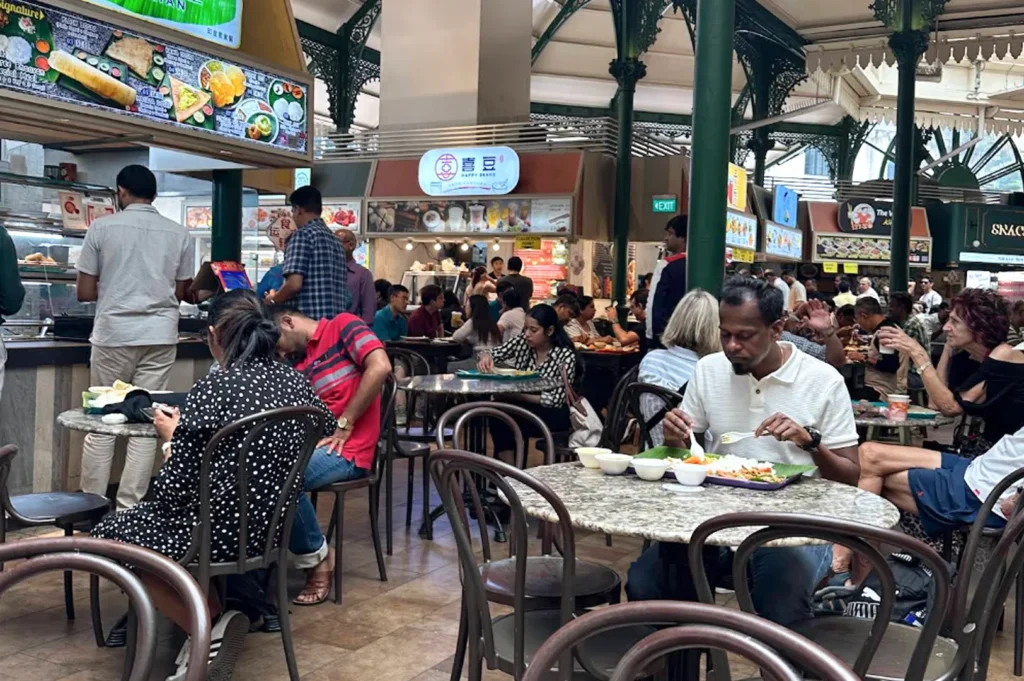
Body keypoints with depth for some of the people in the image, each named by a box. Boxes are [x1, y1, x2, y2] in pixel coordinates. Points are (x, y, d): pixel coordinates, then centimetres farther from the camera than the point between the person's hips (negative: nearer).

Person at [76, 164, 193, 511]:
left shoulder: (102, 227, -1)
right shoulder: (179, 233, 5)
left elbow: (85, 292, 1)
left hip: (113, 334, -1)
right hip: (160, 336, 2)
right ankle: (128, 508, 6)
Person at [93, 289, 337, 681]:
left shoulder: (213, 388, -19)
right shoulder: (296, 383, -1)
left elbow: (173, 492, -16)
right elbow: (327, 426, 22)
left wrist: (172, 436, 3)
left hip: (223, 530, -7)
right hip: (271, 527, 7)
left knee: (110, 536, 19)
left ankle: (210, 628, 7)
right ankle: (214, 623, 16)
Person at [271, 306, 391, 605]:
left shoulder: (342, 326, 1)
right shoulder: (300, 366, 22)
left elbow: (380, 367, -15)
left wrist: (344, 425, -13)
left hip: (347, 449, -7)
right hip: (309, 444, 7)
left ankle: (318, 558, -7)